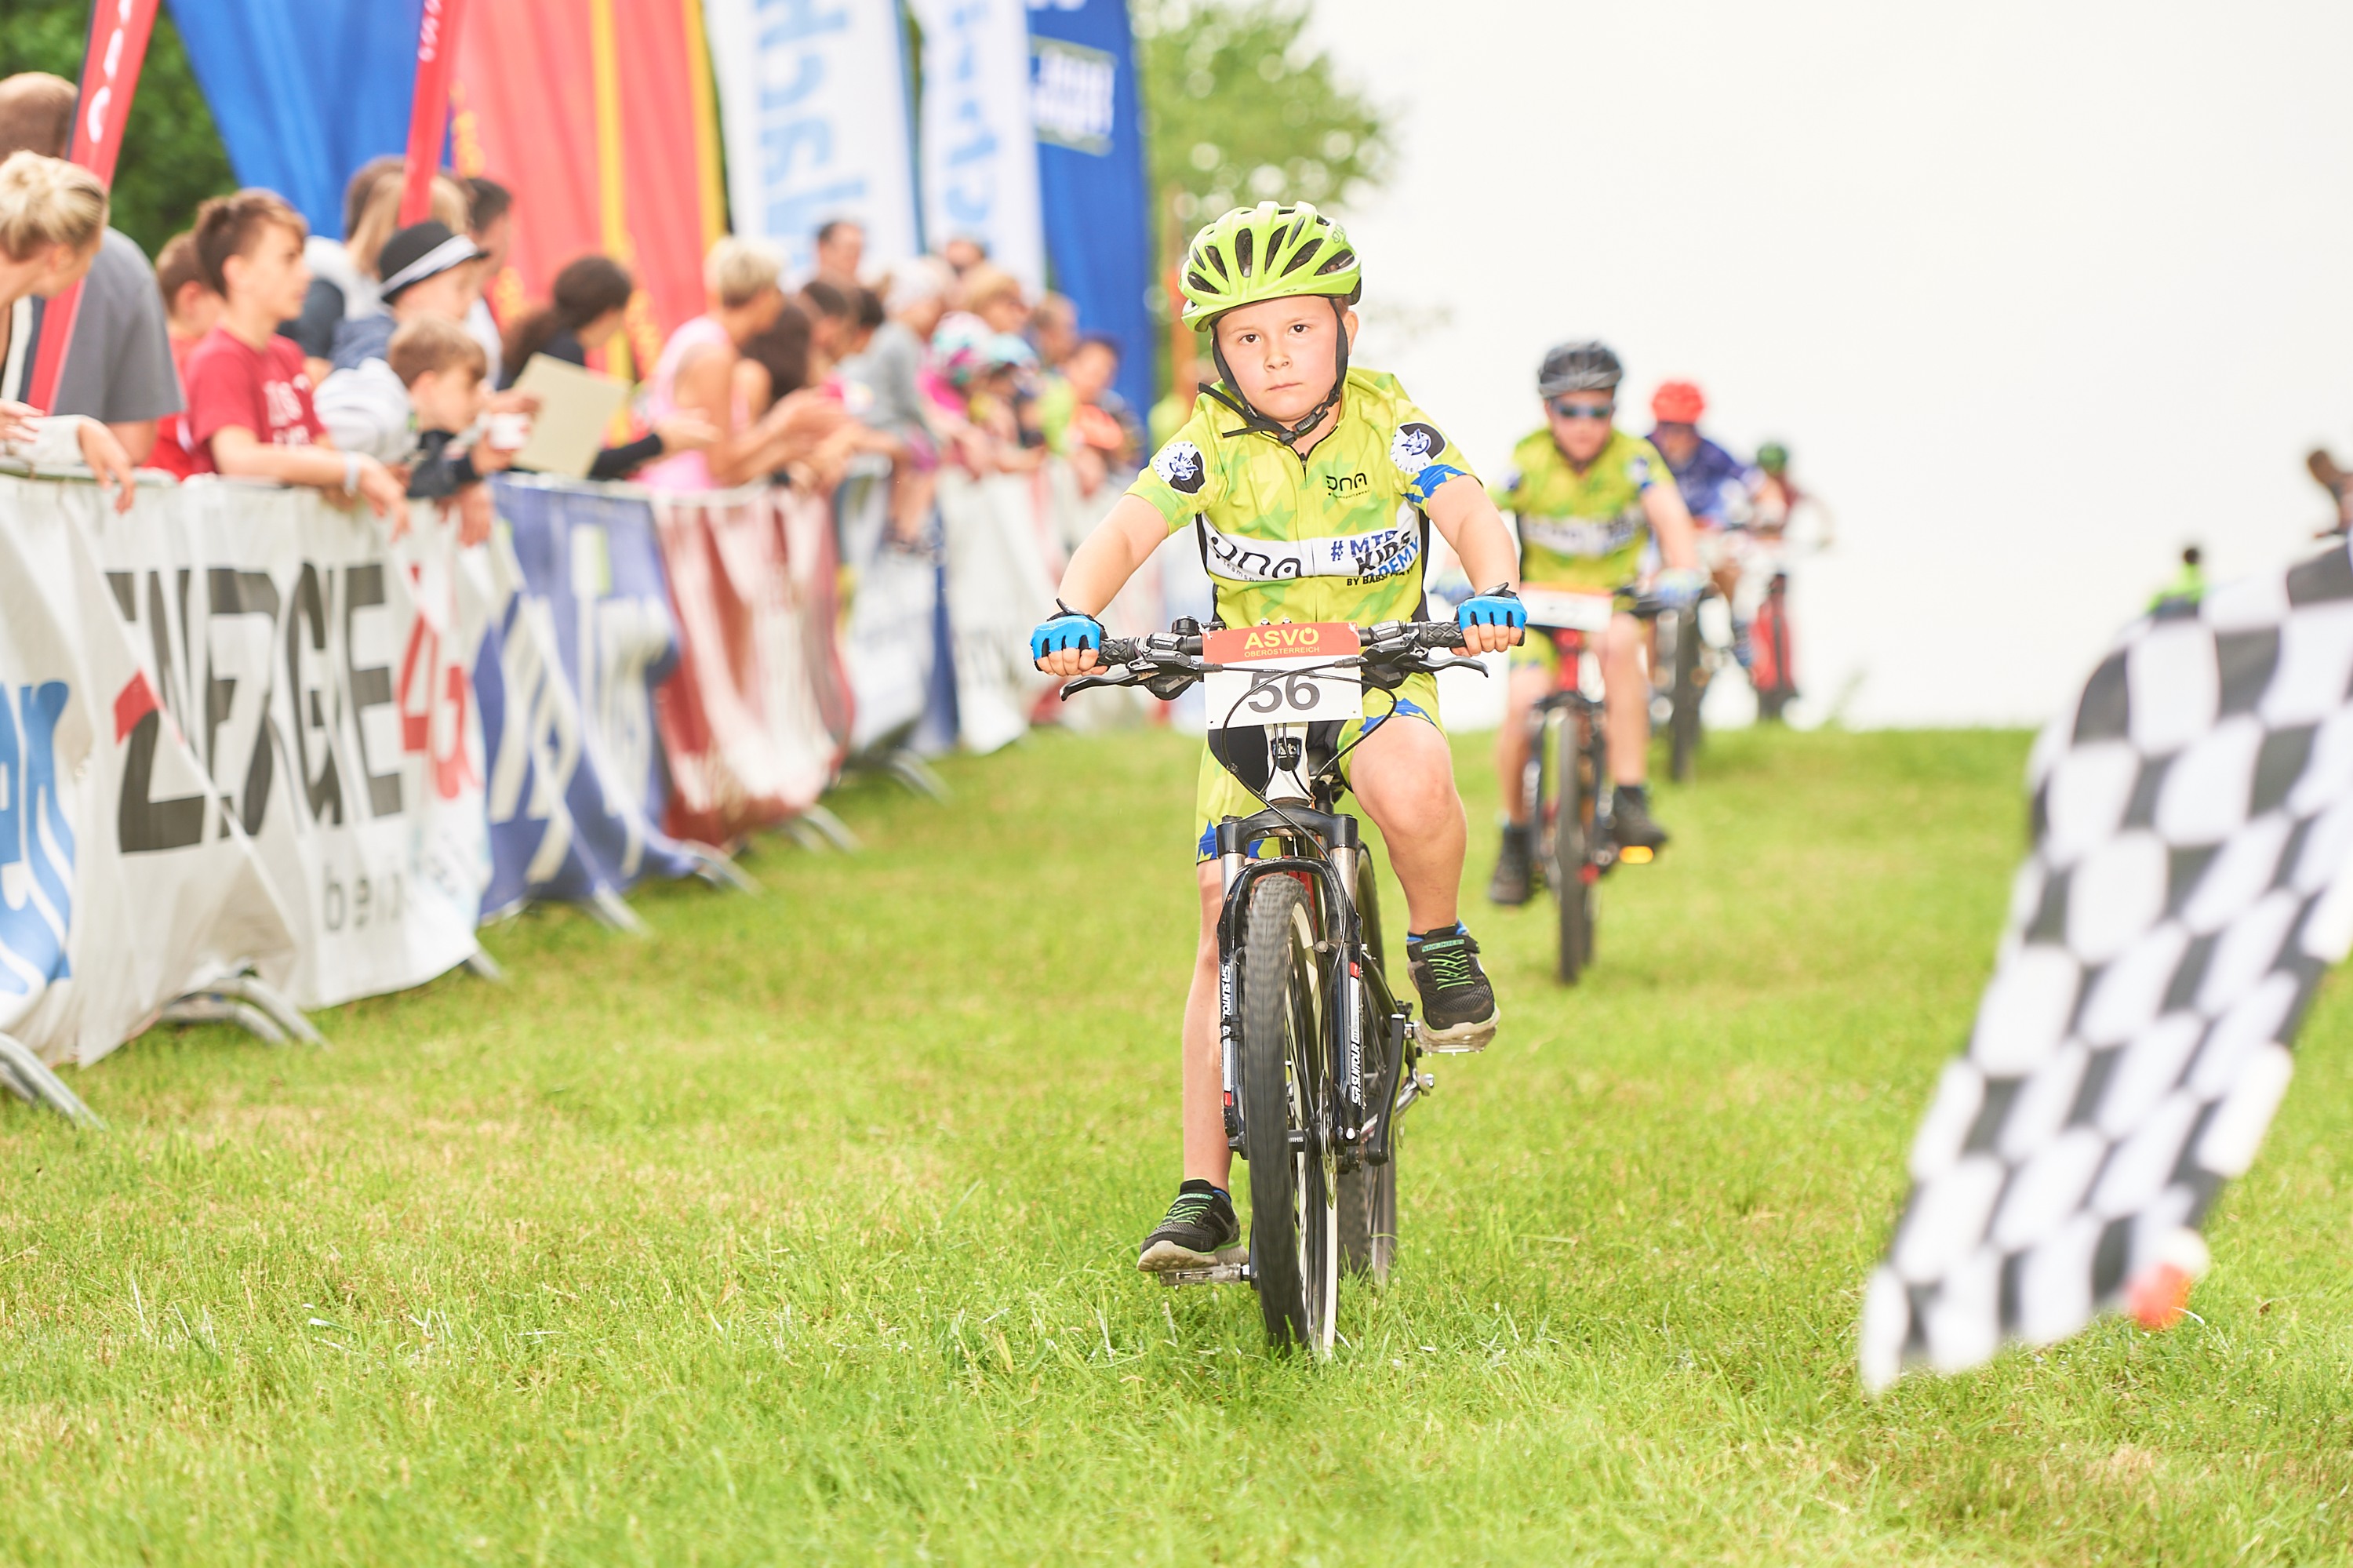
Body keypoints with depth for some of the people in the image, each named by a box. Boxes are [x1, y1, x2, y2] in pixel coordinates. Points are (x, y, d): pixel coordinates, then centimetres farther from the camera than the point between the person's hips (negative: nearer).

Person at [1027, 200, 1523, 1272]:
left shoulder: (1387, 425, -7)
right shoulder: (1214, 446, -8)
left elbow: (1469, 513, -18)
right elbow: (1126, 531, -18)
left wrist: (1493, 595, -40)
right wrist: (1073, 615, -38)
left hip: (1378, 675, -1)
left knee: (1409, 785, -38)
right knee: (1231, 933, -7)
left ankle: (1440, 944, -5)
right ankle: (1204, 1194, -2)